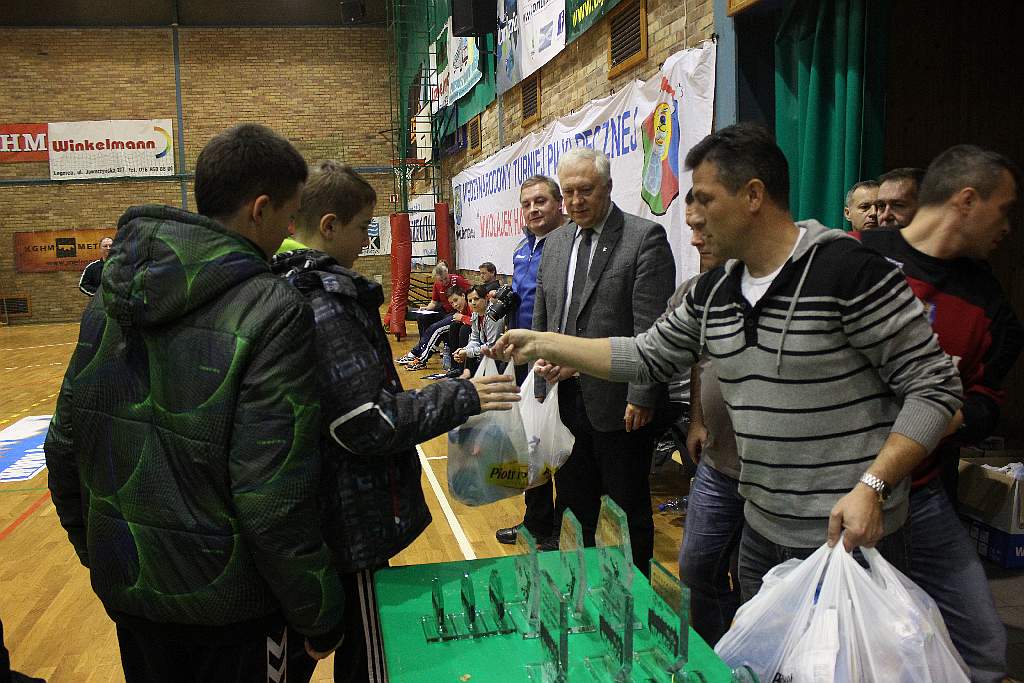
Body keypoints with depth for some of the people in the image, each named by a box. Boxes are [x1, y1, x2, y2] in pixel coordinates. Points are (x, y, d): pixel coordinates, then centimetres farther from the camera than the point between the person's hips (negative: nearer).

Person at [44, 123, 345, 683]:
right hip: (226, 604, -6)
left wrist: (94, 549, 19)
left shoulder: (111, 295, -3)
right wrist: (321, 616, -12)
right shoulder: (272, 312, -23)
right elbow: (273, 498, -25)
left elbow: (65, 447, 4)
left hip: (123, 583, 6)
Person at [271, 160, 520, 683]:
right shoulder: (324, 307, -23)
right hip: (351, 525, -10)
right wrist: (461, 399, -18)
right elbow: (366, 426, -25)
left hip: (315, 517, 10)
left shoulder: (294, 288, 9)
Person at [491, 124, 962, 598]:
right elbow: (648, 356, 12)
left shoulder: (850, 270, -17)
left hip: (851, 536, -6)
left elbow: (935, 388, -15)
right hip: (762, 532, 7)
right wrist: (542, 344, 8)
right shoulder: (713, 292, 5)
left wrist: (872, 487, -24)